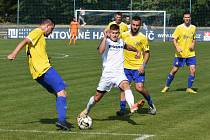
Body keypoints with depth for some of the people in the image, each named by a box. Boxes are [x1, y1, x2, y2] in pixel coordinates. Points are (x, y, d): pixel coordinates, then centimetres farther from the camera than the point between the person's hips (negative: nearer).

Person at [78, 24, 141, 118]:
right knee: (97, 97, 9)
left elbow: (126, 46, 39)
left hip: (119, 73, 3)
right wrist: (105, 37, -31)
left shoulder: (121, 42, 13)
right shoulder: (106, 41, -6)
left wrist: (136, 50, 43)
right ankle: (86, 110, 37)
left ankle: (132, 106, -52)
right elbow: (101, 51, -29)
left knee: (126, 85, -31)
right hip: (107, 74, -3)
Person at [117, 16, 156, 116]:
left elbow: (147, 53, 1)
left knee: (139, 88, -10)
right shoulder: (123, 35, 2)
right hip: (126, 66, 3)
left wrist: (143, 65, -10)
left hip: (138, 67, -3)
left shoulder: (143, 38, -4)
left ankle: (151, 104, 13)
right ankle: (122, 109, 6)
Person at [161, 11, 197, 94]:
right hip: (180, 54, -3)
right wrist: (177, 47, -23)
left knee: (192, 70, -7)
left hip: (190, 54, 3)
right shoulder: (179, 28, -6)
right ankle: (167, 86, 19)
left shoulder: (193, 28, 6)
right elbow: (174, 39, -6)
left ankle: (189, 88, 7)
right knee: (174, 70, 3)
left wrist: (193, 45, -1)